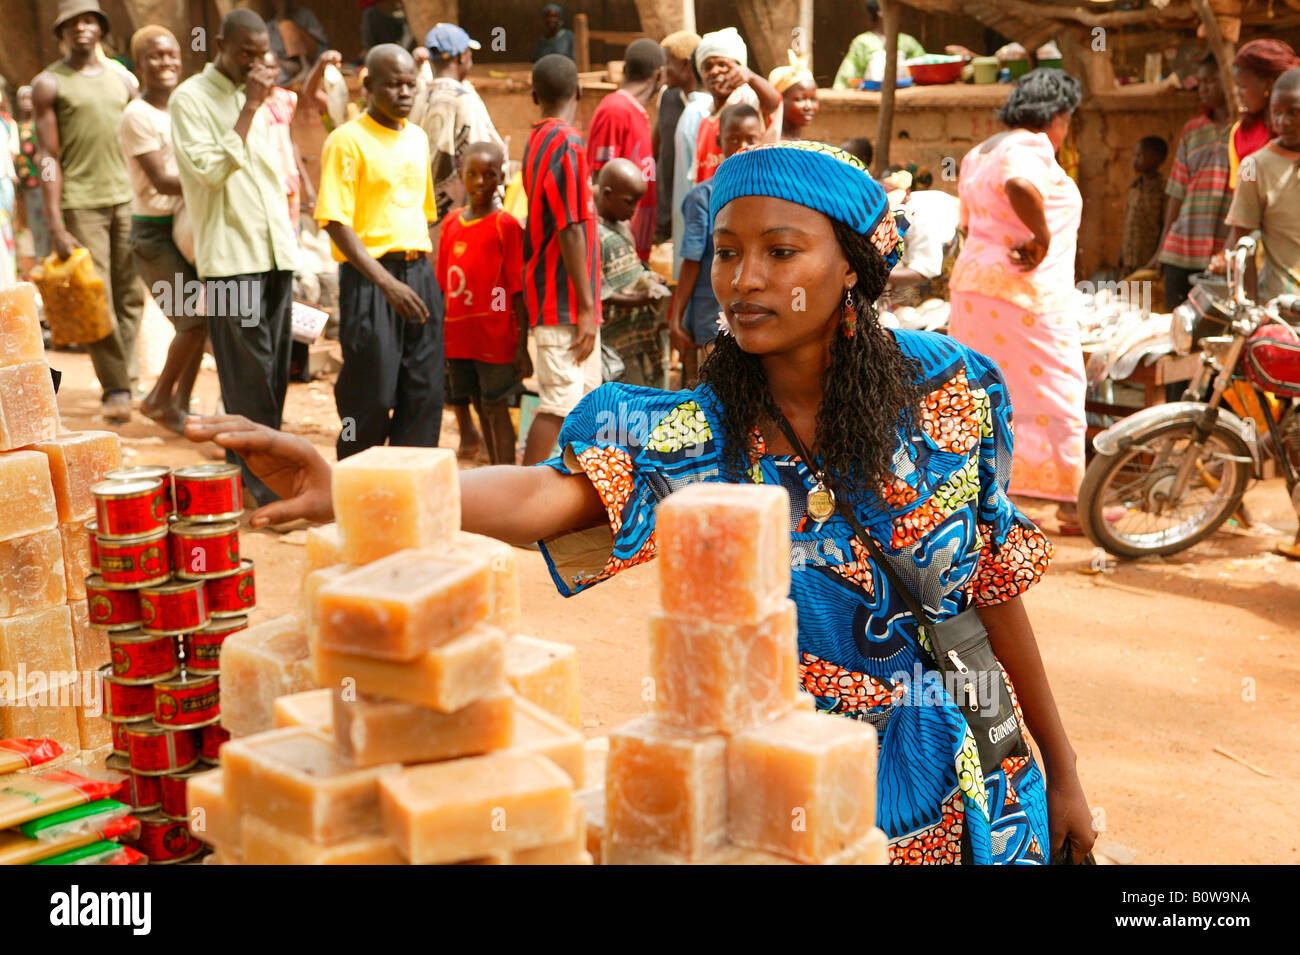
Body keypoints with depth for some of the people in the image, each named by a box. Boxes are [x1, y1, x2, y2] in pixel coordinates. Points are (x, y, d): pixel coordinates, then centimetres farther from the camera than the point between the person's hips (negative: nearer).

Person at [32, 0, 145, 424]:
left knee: (131, 297, 2)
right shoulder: (48, 84, 1)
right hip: (80, 202, -4)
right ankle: (116, 389, 2)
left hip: (126, 198, 4)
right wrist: (55, 226, -10)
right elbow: (48, 157, -3)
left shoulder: (123, 80, 14)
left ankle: (125, 383, 11)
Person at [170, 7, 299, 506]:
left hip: (275, 252, 7)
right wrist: (249, 108, -15)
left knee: (274, 368, 7)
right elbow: (209, 169, -16)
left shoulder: (256, 98, 17)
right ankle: (268, 482, -3)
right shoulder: (190, 99, -4)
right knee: (250, 372, -7)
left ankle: (244, 465, 17)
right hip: (230, 256, -7)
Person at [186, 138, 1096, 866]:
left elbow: (995, 583, 0)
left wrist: (1061, 770, 6)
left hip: (958, 790, 1)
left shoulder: (946, 389, -9)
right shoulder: (691, 437, -13)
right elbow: (541, 497, -31)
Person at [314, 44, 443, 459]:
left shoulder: (418, 138, 14)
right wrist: (386, 283, -22)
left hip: (419, 273, 7)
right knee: (371, 398, -3)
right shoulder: (347, 140, -8)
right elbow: (336, 222, -14)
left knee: (424, 394, 6)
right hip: (369, 279, -6)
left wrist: (427, 275, 14)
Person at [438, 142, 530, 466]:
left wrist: (521, 346, -11)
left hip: (496, 338, -5)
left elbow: (519, 291, -8)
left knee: (496, 406, -2)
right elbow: (444, 287, 13)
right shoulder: (450, 223, 9)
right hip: (459, 338, 5)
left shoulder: (506, 225, -7)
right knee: (480, 406, 13)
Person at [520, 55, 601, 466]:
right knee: (559, 404, -8)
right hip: (566, 303, -9)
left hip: (551, 293, 9)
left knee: (585, 401, 15)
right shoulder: (567, 144, -15)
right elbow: (570, 231, -19)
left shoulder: (537, 140, 13)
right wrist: (586, 307, -18)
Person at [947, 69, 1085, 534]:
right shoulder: (1031, 148, -12)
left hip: (971, 285, 9)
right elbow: (1019, 185, -34)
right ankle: (1072, 501, 7)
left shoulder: (978, 153, 18)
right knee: (1056, 395, 0)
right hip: (1026, 291, -9)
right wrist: (1042, 236, -23)